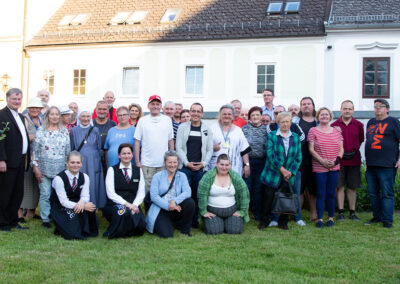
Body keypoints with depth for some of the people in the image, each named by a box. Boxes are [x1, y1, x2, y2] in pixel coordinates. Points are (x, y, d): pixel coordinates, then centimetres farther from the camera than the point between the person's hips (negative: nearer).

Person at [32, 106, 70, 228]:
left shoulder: (64, 131, 10)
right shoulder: (41, 131, 4)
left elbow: (68, 150, 12)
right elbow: (35, 150, 2)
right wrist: (36, 168, -3)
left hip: (61, 170, 1)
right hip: (44, 169, -1)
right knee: (45, 194, -1)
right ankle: (45, 219, 9)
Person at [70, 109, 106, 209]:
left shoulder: (95, 130, 5)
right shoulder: (74, 131, 5)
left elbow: (99, 148, 10)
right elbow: (71, 149, 10)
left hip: (93, 163, 0)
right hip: (79, 163, 0)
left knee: (93, 185, 0)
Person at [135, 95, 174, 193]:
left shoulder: (167, 120, 8)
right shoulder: (143, 120, 4)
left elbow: (171, 141, 11)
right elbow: (137, 142, 3)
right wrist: (137, 161, -1)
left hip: (164, 163, 1)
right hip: (146, 164, -1)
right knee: (147, 190, 1)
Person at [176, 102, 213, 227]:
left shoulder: (207, 129, 9)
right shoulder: (182, 127, 6)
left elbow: (209, 150, 8)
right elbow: (179, 148, 2)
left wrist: (203, 163, -5)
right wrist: (187, 163, -7)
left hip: (200, 168, 1)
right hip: (185, 167, -1)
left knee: (197, 195, 4)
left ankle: (195, 220, 14)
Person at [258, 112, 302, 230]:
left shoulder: (296, 137, 8)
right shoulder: (271, 136, -2)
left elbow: (298, 158, 5)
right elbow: (270, 155, -11)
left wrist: (290, 172, -7)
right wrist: (282, 170, -16)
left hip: (289, 176, 3)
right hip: (273, 175, -3)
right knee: (268, 197, 1)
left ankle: (283, 222, 22)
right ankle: (264, 221, 18)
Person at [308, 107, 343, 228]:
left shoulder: (336, 131, 12)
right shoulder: (313, 131, 1)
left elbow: (341, 149, 11)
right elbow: (311, 149, -3)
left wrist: (337, 160, -7)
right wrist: (322, 160, -14)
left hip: (334, 167, 3)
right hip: (319, 167, -3)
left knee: (331, 193, 7)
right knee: (321, 194, -2)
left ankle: (331, 218, 16)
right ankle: (320, 219, 5)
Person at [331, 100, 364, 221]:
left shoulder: (358, 125, 5)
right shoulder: (334, 125, 1)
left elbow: (361, 140, 15)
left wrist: (354, 149, 4)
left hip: (354, 160, 1)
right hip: (338, 159, -1)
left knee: (352, 187, 7)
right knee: (339, 186, 0)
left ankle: (352, 212, 14)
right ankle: (341, 212, 8)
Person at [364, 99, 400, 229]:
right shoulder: (371, 122, 17)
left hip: (387, 165, -6)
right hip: (371, 165, 6)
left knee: (387, 194, -3)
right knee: (373, 194, 11)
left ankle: (387, 220, 3)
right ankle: (377, 217, 23)